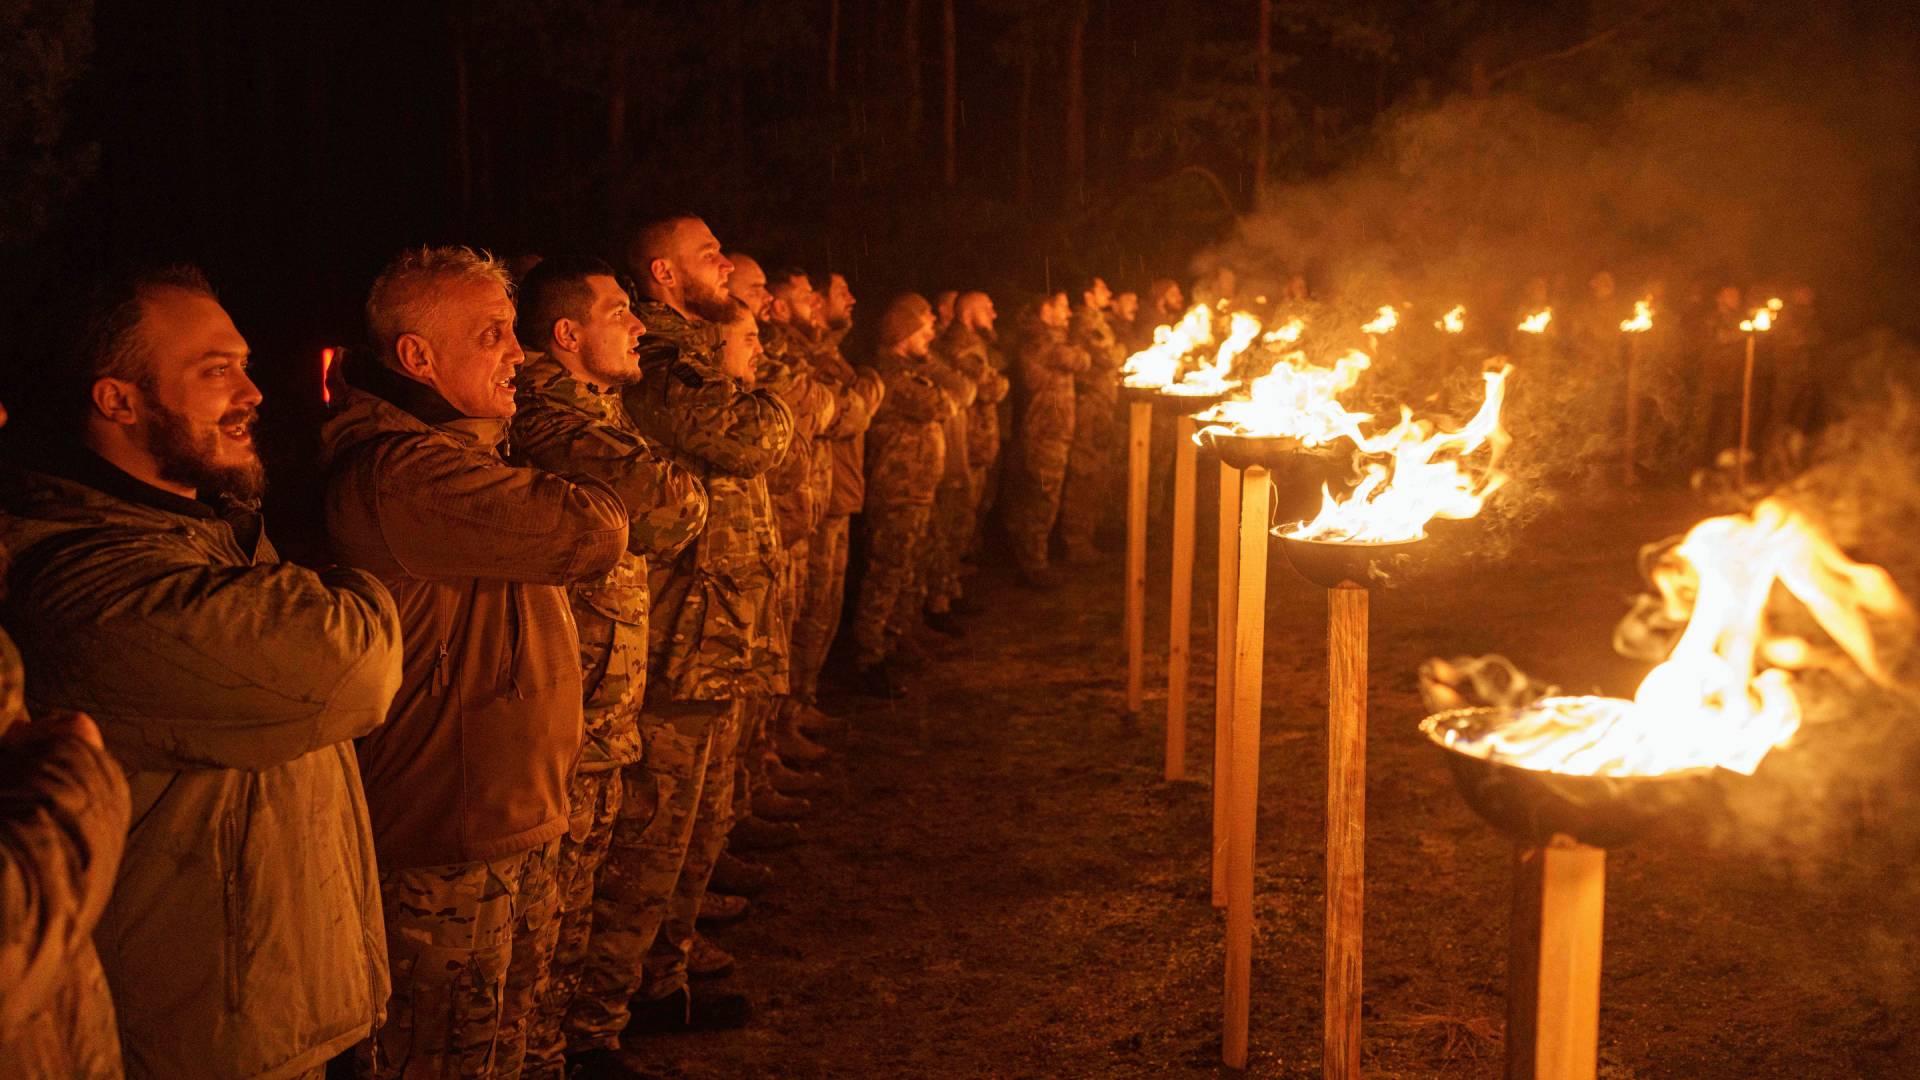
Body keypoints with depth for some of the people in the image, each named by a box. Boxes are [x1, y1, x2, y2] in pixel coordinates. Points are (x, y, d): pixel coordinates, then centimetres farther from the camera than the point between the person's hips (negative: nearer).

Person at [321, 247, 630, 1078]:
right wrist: (591, 497, -5)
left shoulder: (455, 445, 14)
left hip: (516, 823, 10)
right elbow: (593, 533, -25)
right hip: (448, 850, -10)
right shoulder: (401, 471, -23)